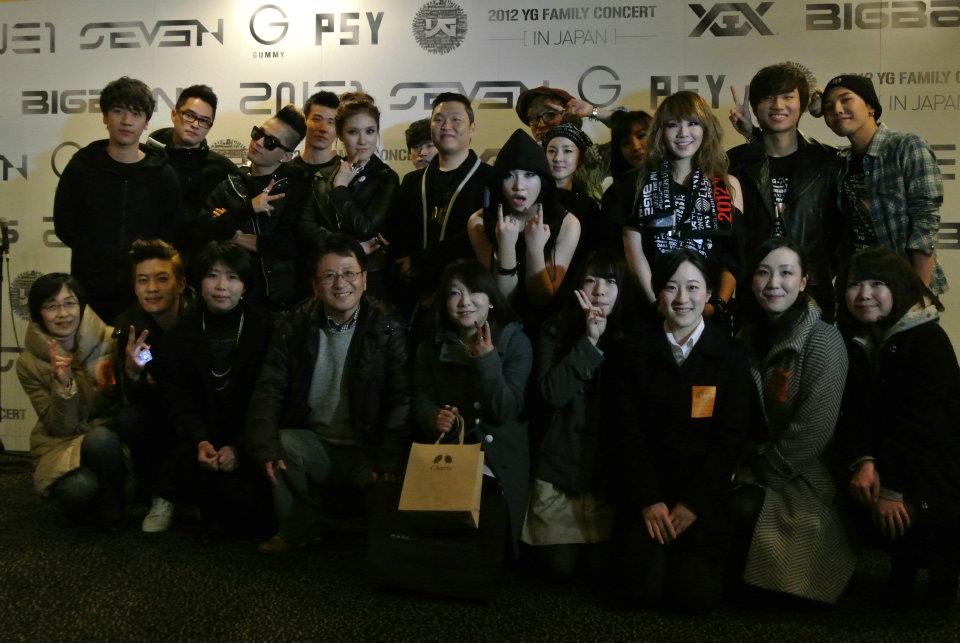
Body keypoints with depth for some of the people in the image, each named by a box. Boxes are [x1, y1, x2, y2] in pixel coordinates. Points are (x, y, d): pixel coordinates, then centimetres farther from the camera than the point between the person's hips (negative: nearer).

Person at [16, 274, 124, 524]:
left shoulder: (110, 342, -10)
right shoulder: (29, 363, -7)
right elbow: (60, 428, -9)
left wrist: (107, 386, -26)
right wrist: (63, 385, -26)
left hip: (109, 438, 0)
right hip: (62, 447, 0)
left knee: (100, 439, -35)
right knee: (78, 488, -33)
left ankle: (110, 504, -8)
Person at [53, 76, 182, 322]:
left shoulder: (163, 174, 3)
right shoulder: (81, 166, 3)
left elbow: (172, 236, 4)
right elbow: (64, 227, 7)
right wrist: (97, 255, 1)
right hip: (90, 291, 0)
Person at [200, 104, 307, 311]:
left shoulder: (294, 188, 0)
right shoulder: (229, 187, 8)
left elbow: (292, 245, -13)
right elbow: (204, 234, -6)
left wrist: (235, 236, -5)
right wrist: (248, 208, -16)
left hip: (280, 298, -2)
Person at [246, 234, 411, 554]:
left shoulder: (390, 328, -6)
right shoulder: (292, 327, 0)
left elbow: (402, 401, -11)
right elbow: (268, 391, -5)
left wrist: (388, 463, -22)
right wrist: (267, 449, -22)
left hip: (367, 449, -2)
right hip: (314, 442, 2)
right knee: (283, 446, -28)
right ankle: (297, 529, -2)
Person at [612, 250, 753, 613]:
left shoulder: (731, 355, 0)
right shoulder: (635, 350, 2)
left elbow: (731, 437, -4)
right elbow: (626, 430, -2)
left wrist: (694, 502, -11)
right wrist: (648, 500, -11)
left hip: (704, 489, 0)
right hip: (645, 486, 1)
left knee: (696, 596, -12)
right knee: (642, 591, -12)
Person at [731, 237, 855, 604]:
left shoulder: (823, 340, -15)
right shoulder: (750, 334, 7)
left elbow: (812, 432, -20)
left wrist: (756, 471, -13)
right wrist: (740, 464, -4)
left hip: (801, 484, -5)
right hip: (753, 469, 6)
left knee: (738, 509, -27)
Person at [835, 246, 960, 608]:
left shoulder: (928, 339, -18)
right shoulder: (850, 341, -1)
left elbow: (920, 419, -24)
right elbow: (853, 411, -7)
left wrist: (893, 488, -29)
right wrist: (862, 461, -25)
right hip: (884, 454, 5)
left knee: (906, 515, -26)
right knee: (859, 505, -18)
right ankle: (903, 565, 13)